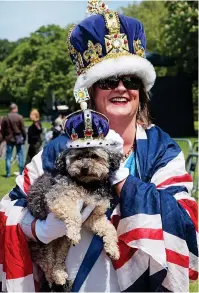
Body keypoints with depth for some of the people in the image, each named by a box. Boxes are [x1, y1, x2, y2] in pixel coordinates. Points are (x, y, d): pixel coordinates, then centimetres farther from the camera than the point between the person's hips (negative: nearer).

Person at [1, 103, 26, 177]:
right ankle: (21, 172, 7)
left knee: (8, 157, 6)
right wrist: (24, 137, 4)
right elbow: (23, 129, -7)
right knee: (20, 155, 8)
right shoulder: (19, 117, -8)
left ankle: (8, 173, 4)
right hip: (18, 138, -2)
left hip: (9, 139, 2)